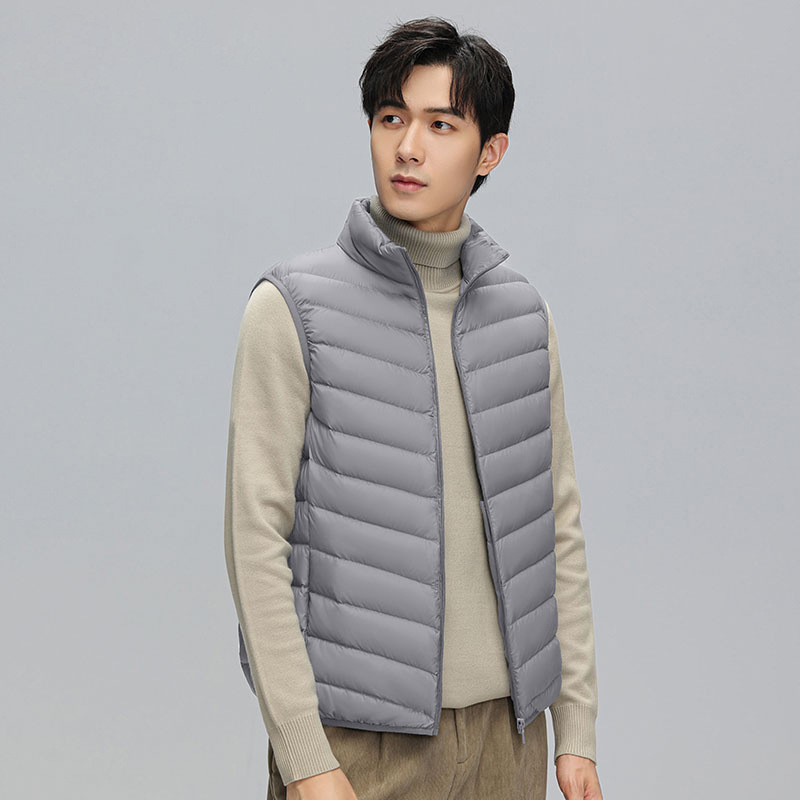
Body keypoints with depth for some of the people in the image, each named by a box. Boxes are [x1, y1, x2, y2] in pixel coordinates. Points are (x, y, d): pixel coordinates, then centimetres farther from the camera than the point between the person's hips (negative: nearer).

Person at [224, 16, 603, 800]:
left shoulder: (521, 310, 6)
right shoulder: (293, 308, -7)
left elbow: (558, 526, 10)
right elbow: (256, 538, -10)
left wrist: (577, 729, 8)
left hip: (504, 727, 4)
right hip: (358, 736, -4)